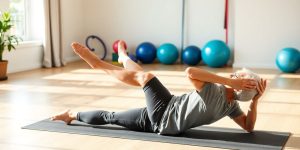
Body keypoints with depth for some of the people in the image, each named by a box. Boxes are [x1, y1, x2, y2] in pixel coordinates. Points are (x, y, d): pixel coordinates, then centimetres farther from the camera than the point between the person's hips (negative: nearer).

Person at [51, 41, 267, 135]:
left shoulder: (214, 91, -27)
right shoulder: (231, 105, -6)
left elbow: (190, 72, -40)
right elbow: (249, 127, 7)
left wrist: (228, 81, -34)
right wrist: (256, 99, -4)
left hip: (163, 113, -7)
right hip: (162, 125, 7)